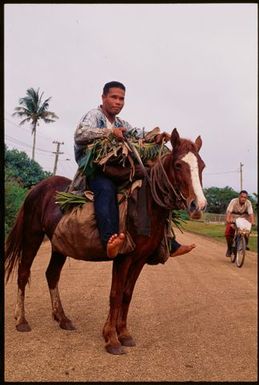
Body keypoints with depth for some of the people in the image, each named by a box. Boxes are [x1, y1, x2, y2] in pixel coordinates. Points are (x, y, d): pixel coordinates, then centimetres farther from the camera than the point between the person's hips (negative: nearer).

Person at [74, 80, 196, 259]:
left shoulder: (122, 124, 23)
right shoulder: (94, 115, 2)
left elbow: (141, 135, 8)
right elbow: (80, 134, -18)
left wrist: (157, 137, -14)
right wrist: (110, 131, -27)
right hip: (92, 169, -7)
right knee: (106, 187, -40)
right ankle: (110, 241, -58)